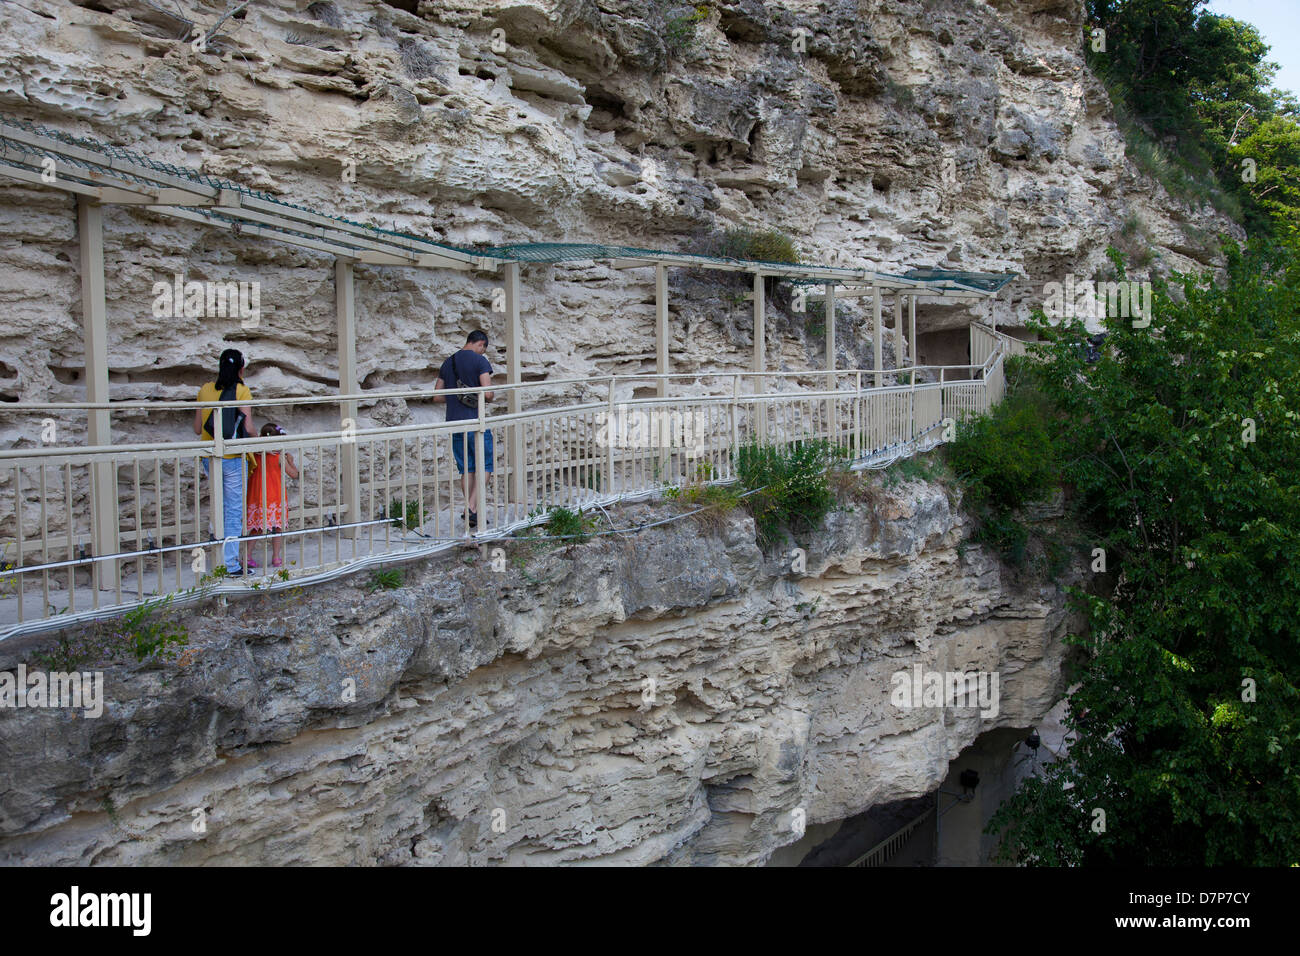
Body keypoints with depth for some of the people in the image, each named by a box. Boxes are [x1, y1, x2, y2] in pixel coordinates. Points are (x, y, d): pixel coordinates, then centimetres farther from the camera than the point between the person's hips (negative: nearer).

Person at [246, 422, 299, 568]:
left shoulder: (254, 456, -2)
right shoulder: (279, 458, -10)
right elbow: (294, 474, -1)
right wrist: (291, 461, 16)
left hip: (256, 497, 3)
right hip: (275, 498, -3)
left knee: (256, 528, 14)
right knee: (278, 528, 9)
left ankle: (247, 555, 7)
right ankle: (276, 558, 11)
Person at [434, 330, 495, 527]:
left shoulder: (448, 363, 13)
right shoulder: (479, 361, -7)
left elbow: (437, 396, 13)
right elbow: (487, 393, -16)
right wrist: (488, 399, 6)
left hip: (454, 423, 6)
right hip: (476, 422, -6)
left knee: (466, 469, 12)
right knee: (485, 466, 3)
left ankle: (470, 512, 14)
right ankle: (473, 508, -10)